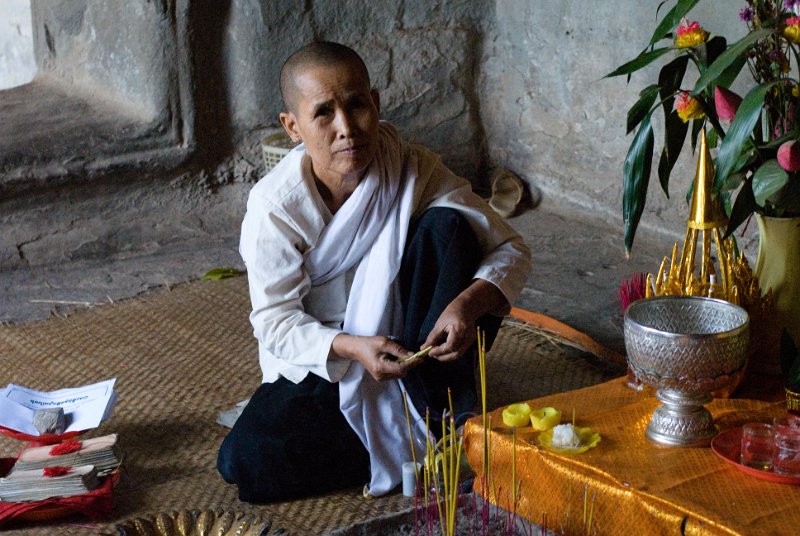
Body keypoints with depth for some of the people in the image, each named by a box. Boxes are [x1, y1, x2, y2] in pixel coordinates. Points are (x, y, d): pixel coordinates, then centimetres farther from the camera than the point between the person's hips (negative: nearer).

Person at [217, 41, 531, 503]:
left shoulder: (414, 169, -15)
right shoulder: (275, 205, -18)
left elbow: (512, 249, -14)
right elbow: (274, 319, -15)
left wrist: (468, 304, -36)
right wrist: (353, 348, -34)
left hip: (412, 343, 0)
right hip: (322, 359, 0)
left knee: (447, 226, -23)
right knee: (243, 463, -23)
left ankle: (443, 413, -18)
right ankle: (409, 439, -7)